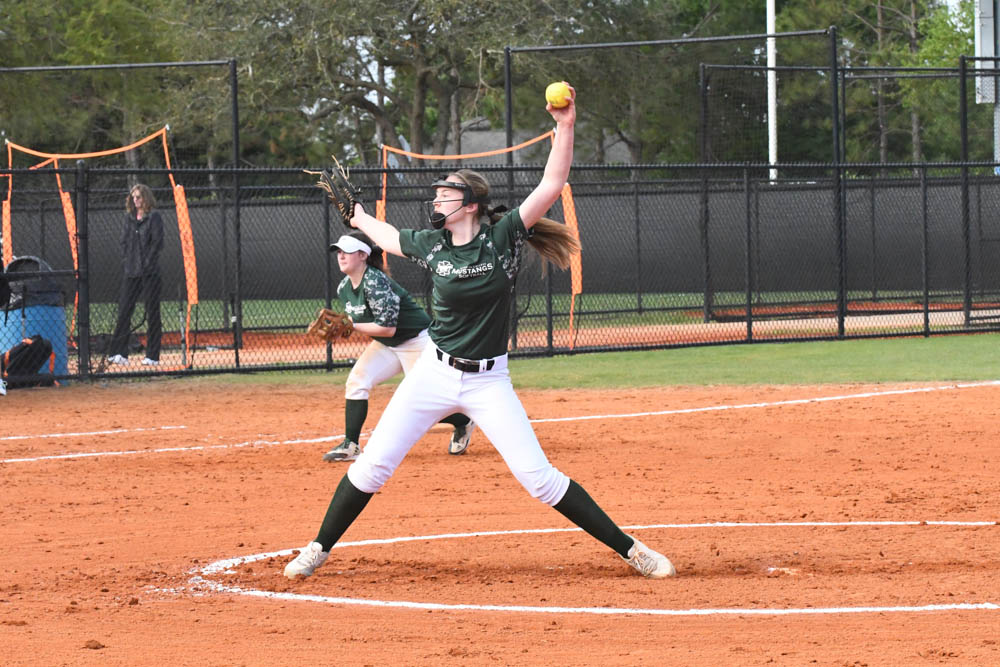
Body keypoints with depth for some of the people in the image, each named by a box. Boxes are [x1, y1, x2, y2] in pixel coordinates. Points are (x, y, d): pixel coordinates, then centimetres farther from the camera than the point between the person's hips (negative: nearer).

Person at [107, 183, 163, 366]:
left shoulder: (154, 217, -1)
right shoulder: (129, 218, 15)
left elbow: (157, 243, -7)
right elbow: (123, 241, 15)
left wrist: (147, 263, -11)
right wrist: (125, 262, 3)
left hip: (150, 272, -5)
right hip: (130, 272, 5)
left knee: (152, 312, -1)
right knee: (124, 310, 0)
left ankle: (153, 355, 1)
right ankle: (119, 352, 2)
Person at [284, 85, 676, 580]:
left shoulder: (503, 237, -10)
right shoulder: (431, 245, 0)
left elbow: (552, 185, -18)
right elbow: (390, 238, 24)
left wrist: (565, 127, -27)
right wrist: (359, 218, 39)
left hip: (488, 381, -3)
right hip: (434, 373, 3)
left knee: (538, 477, -10)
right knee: (373, 465, 1)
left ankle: (629, 549, -1)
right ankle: (320, 549, 17)